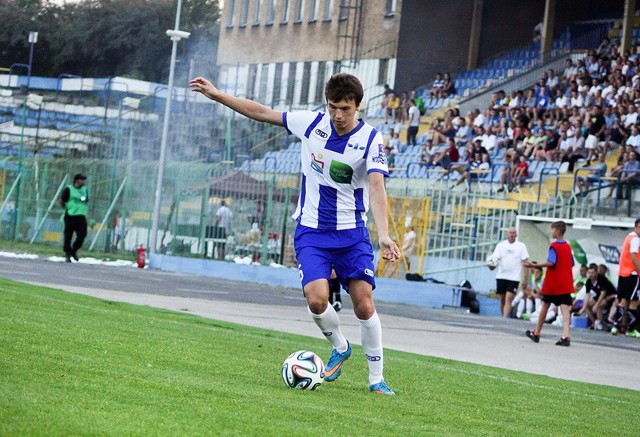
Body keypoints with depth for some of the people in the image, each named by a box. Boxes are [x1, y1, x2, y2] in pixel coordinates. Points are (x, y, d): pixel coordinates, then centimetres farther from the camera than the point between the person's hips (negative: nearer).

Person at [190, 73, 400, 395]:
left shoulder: (370, 139, -13)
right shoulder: (312, 123, -4)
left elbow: (376, 188, -25)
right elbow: (263, 113, 6)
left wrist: (384, 235, -39)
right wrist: (216, 95, 5)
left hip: (351, 233, -2)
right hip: (311, 231, 2)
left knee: (364, 304, -9)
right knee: (316, 299, -17)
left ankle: (376, 378, 7)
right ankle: (340, 348, 14)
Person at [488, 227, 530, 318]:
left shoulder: (521, 246, 3)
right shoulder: (501, 245, 7)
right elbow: (495, 258, 1)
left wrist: (526, 279, -2)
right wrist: (492, 265, -23)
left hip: (514, 277, -3)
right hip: (501, 276, 3)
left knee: (508, 299, -14)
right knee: (502, 299, 9)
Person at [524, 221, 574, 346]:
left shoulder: (554, 246, -11)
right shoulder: (568, 247, 10)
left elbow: (550, 263, -24)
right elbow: (571, 264, 18)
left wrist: (534, 265, -26)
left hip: (552, 284, -4)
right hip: (565, 284, 4)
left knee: (545, 306, 12)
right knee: (565, 308, -7)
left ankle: (536, 333, 26)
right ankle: (566, 336, -25)